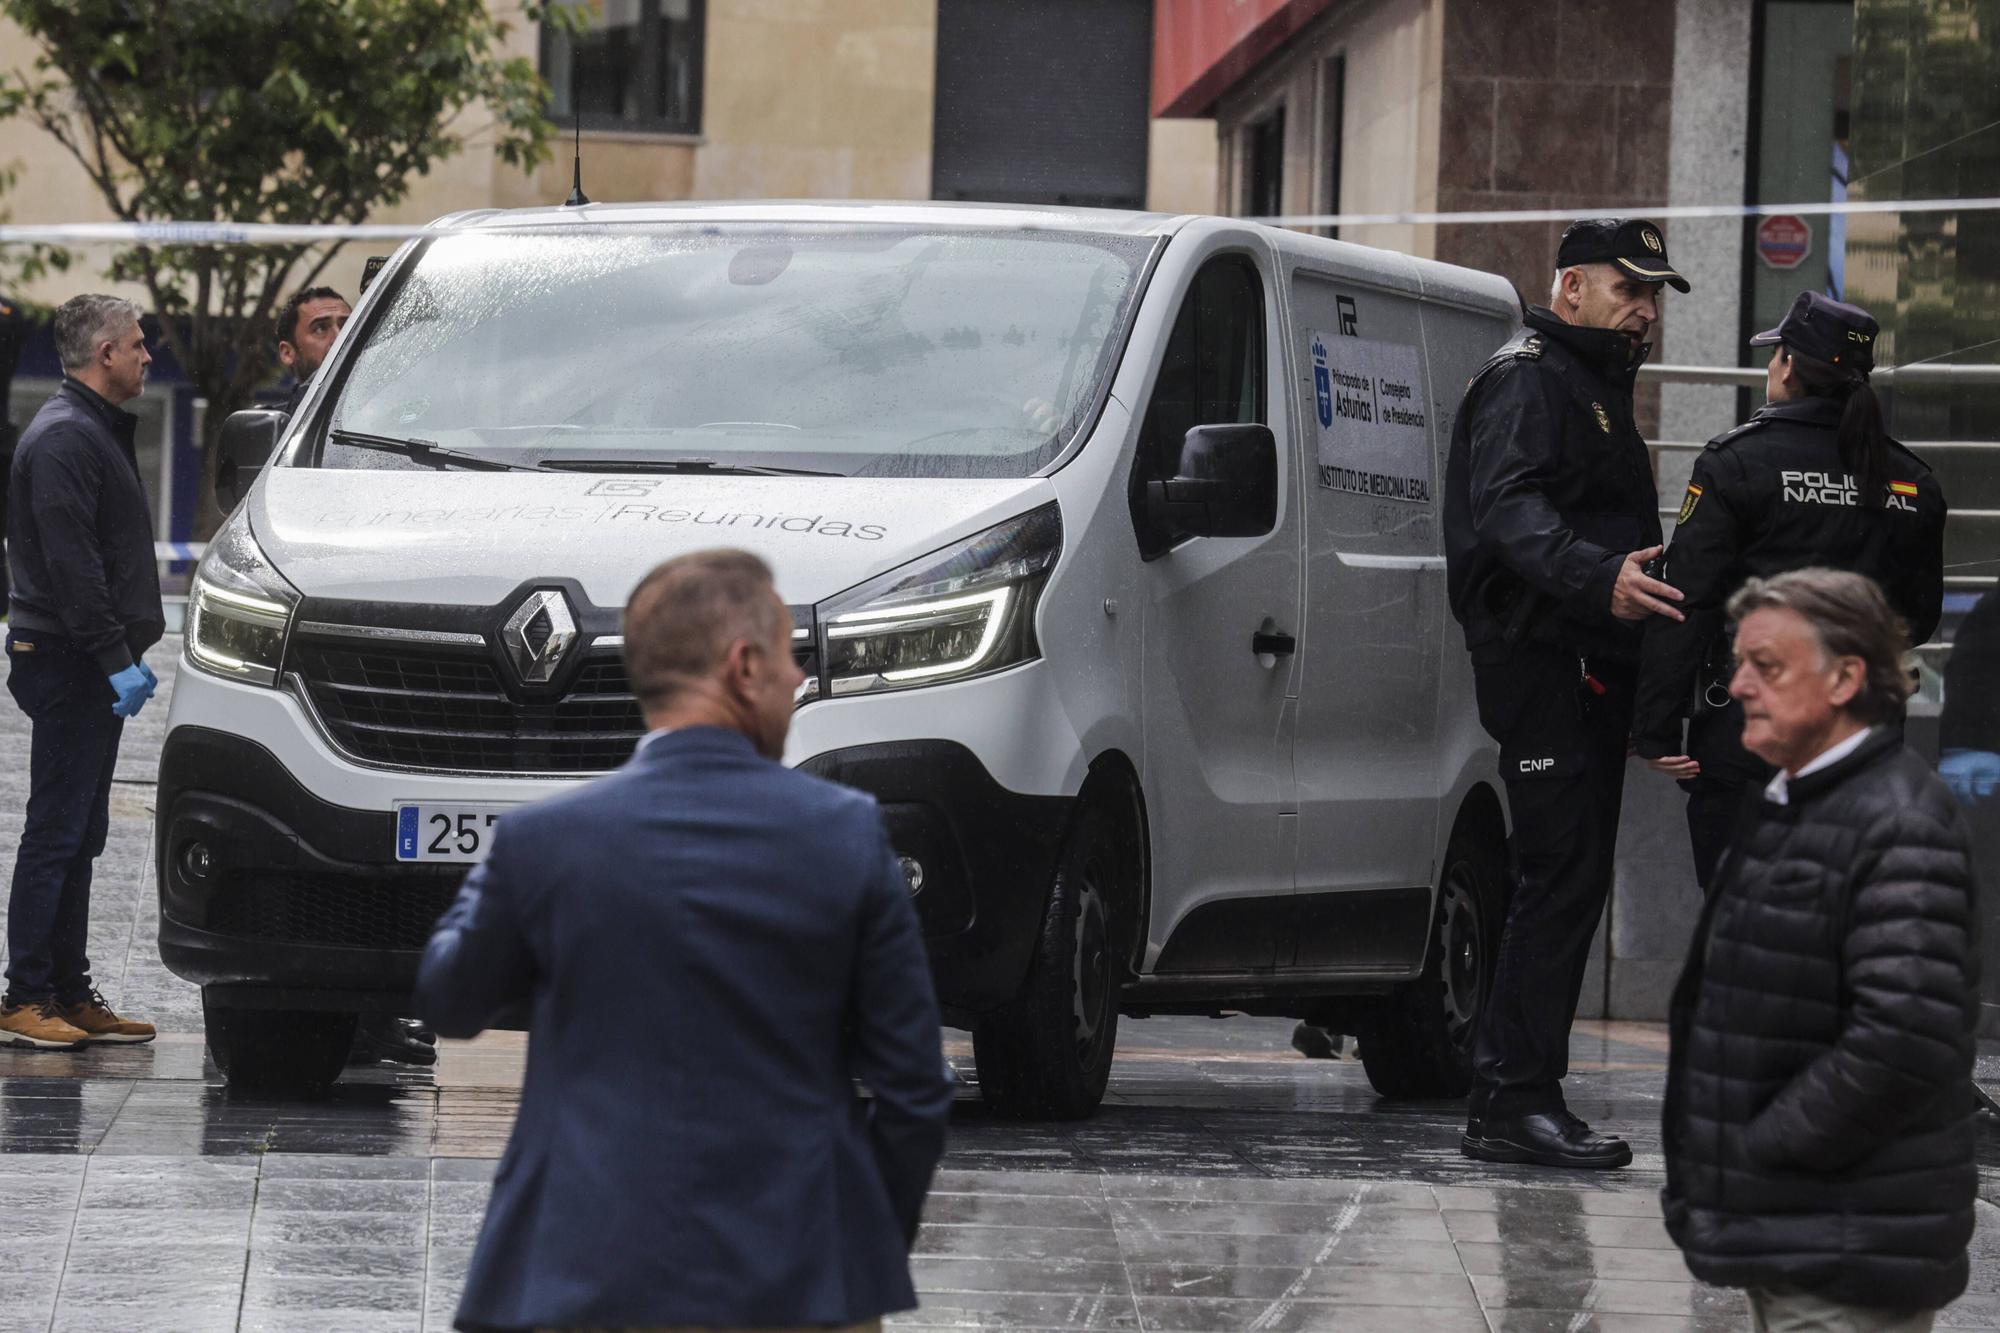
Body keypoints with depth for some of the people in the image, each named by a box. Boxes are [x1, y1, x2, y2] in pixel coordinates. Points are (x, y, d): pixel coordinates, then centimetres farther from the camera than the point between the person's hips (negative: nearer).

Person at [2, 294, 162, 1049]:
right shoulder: (65, 438, -14)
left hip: (92, 666, 10)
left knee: (78, 834, 11)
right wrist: (116, 658, -23)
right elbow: (70, 562, -21)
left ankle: (70, 994, 14)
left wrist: (129, 652, 18)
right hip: (69, 665, -10)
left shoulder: (94, 430, 19)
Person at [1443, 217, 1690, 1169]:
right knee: (1563, 879, -14)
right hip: (1544, 662, -10)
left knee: (1565, 884, 11)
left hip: (1589, 670, 10)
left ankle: (1504, 1098, 15)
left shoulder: (1596, 386, 26)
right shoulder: (1528, 379, -8)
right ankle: (1518, 1100, -15)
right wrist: (1600, 578, -40)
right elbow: (1509, 508, -26)